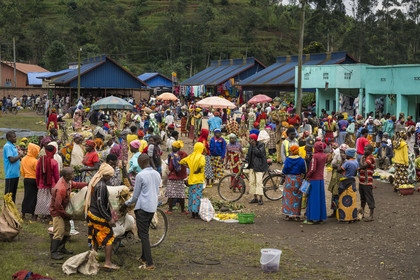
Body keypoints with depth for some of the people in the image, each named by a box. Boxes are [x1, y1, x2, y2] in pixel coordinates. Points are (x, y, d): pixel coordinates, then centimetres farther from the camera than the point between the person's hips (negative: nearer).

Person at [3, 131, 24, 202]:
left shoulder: (13, 146, 16)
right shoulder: (7, 146, -13)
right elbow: (11, 160, -21)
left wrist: (20, 157, 5)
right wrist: (20, 155, -9)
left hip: (15, 173, 9)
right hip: (10, 174, -9)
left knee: (14, 192, 14)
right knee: (8, 193, -3)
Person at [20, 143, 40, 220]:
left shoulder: (23, 159, 4)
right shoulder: (35, 161, -17)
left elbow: (22, 171, 12)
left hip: (26, 179, 6)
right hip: (34, 180, -6)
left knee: (26, 196, 15)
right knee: (33, 197, 1)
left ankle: (23, 214, 19)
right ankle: (33, 215, 4)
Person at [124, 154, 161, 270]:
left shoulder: (140, 176, -12)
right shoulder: (157, 174, 9)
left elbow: (135, 196, -5)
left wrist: (127, 203, 13)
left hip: (142, 208, -7)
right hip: (153, 208, 7)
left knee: (143, 235, -5)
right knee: (145, 232, 20)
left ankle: (149, 264, -10)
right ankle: (144, 257, 27)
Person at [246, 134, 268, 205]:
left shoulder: (261, 145, -9)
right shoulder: (251, 146, 13)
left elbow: (259, 153, -22)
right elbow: (248, 154, 21)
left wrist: (254, 146, -19)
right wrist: (246, 160, 4)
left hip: (259, 166, -8)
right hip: (252, 166, 8)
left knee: (258, 182, -12)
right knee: (252, 182, 6)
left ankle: (260, 199, -10)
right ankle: (255, 198, 14)